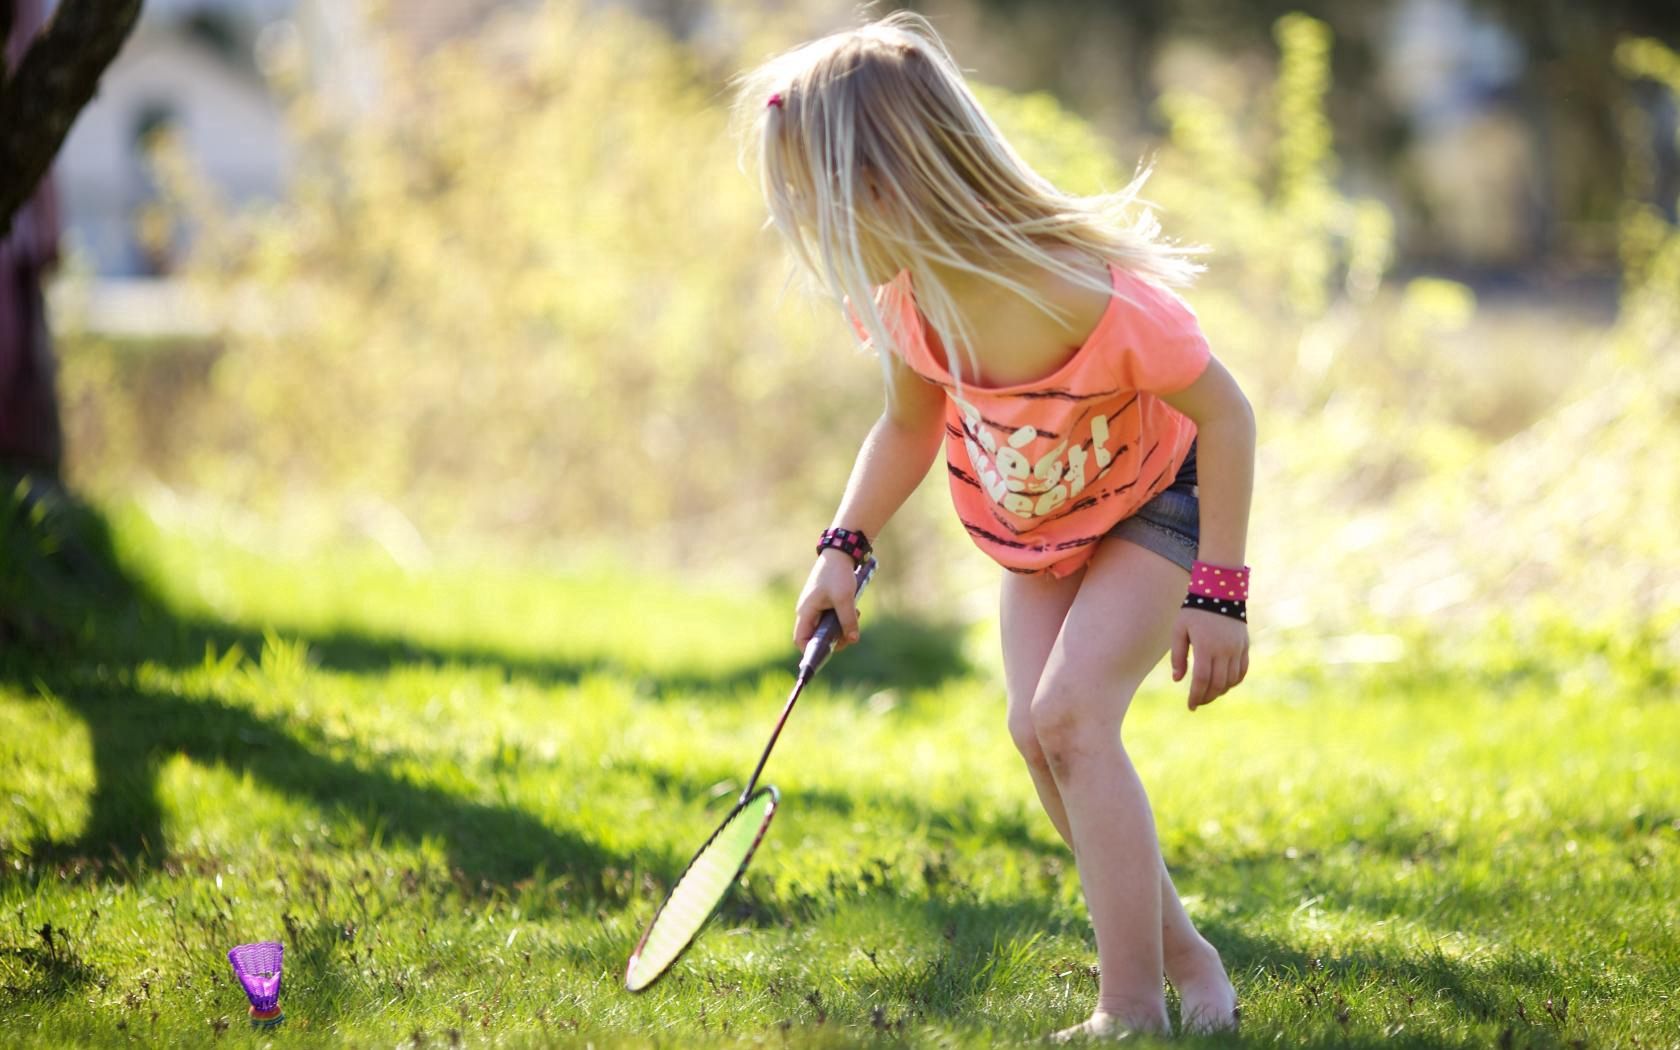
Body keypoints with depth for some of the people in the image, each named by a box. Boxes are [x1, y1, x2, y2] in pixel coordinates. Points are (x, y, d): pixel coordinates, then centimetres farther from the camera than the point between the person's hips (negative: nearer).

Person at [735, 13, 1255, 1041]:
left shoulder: (1098, 300, -39)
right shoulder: (909, 305, -19)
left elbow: (1225, 417, -26)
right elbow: (911, 426, 3)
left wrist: (1218, 593, -26)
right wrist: (843, 550, -9)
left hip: (1158, 505, -6)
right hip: (1035, 530, 6)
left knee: (1070, 712, -23)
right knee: (1038, 729, -7)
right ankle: (1178, 950, 12)